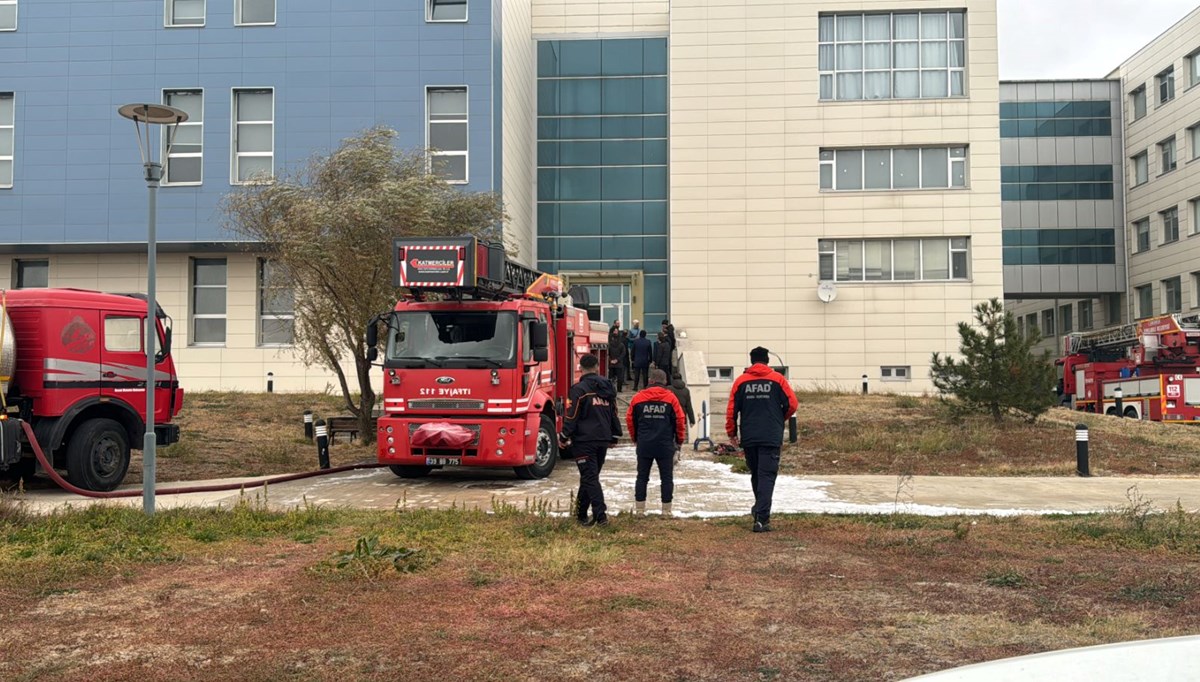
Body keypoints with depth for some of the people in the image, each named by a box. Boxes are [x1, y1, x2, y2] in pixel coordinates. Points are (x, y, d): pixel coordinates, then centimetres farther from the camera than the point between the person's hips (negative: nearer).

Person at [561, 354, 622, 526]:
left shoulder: (579, 389, -10)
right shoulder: (608, 388, 11)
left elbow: (572, 416, -12)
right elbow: (614, 414, 17)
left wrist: (564, 437, -3)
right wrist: (614, 437, 25)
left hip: (584, 440, -6)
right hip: (603, 440, 6)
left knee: (590, 477, -6)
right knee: (589, 476, 15)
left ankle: (601, 515, -16)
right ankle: (581, 514, 23)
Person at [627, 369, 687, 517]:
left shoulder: (638, 398, 2)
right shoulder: (671, 398, -3)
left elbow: (630, 420, 7)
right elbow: (679, 420, -4)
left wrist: (635, 439, 21)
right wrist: (680, 441, 9)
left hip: (644, 445, 2)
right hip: (665, 446, -2)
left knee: (642, 477, 10)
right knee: (667, 477, 6)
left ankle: (639, 509, 11)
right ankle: (666, 510, 6)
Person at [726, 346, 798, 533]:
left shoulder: (741, 381, 5)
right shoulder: (777, 379, 2)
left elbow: (732, 409, 2)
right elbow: (792, 404, -1)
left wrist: (731, 432, 13)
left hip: (748, 437, 3)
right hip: (771, 437, -2)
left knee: (756, 474, 19)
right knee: (767, 476, -6)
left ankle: (761, 510, 33)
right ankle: (761, 518, -17)